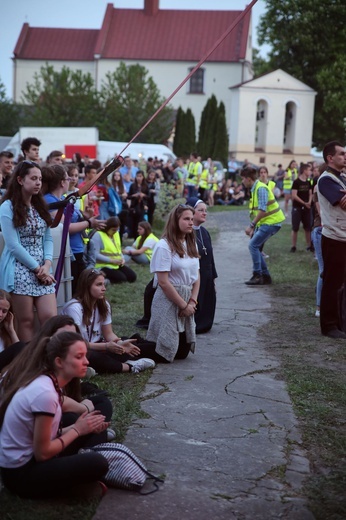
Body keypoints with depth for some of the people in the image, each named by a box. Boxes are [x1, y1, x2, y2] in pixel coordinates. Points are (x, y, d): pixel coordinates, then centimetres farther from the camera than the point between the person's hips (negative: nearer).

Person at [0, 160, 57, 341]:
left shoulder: (40, 206, 15)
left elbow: (47, 238, 10)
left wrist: (47, 265, -7)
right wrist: (36, 268, -11)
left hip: (42, 270, 6)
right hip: (20, 270, -6)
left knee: (50, 318, -3)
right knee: (26, 321, -1)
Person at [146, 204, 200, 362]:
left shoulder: (191, 244, 9)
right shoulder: (164, 245, -14)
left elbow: (196, 276, 11)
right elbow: (163, 282, -17)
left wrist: (192, 302, -3)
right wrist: (183, 305, -13)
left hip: (187, 301, 7)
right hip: (169, 300, -7)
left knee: (183, 352, 9)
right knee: (165, 352, -5)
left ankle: (148, 343, 30)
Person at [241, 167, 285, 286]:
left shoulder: (260, 188, -17)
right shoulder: (255, 189, 12)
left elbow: (262, 210, -24)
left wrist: (251, 225, -21)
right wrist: (254, 228, 13)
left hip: (271, 221, -10)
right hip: (265, 222, 10)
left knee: (253, 245, -12)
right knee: (255, 246, 9)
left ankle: (258, 276, -7)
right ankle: (265, 276, 14)